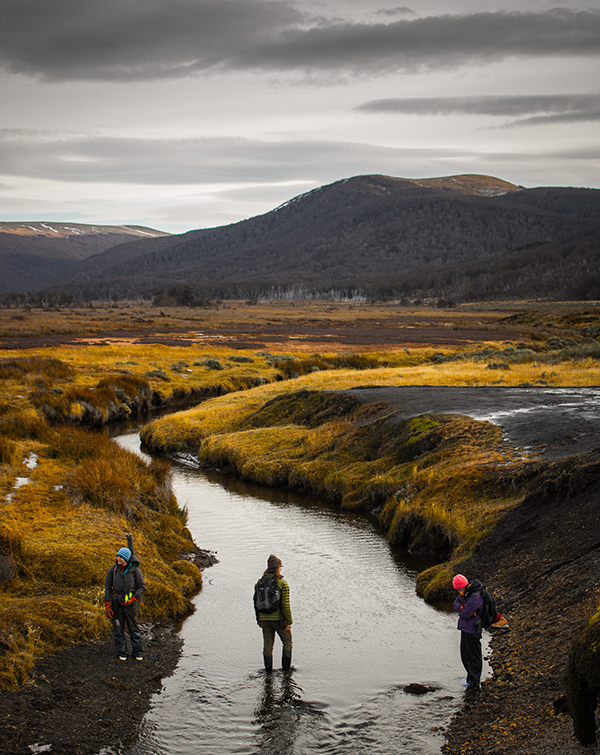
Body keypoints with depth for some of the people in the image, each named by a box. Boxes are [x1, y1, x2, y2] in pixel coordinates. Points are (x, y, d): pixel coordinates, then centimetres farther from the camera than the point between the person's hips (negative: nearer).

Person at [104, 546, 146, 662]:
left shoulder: (134, 570, -7)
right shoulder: (113, 569, -2)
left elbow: (142, 586, 0)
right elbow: (107, 587, 3)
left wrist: (133, 599, -11)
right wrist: (107, 604, -2)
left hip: (130, 602, -2)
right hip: (116, 602, 2)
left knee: (134, 627, 4)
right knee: (118, 628, 7)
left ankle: (137, 651, 16)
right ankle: (121, 652, 19)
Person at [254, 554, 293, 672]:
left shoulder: (260, 583, 2)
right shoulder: (282, 583, -12)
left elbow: (256, 603, 7)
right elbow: (285, 604, -14)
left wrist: (259, 619, 17)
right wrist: (289, 622, -9)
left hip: (264, 618, 4)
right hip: (279, 618, -4)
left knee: (267, 645, 10)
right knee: (287, 642, 12)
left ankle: (268, 670, 13)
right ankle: (286, 669, 8)